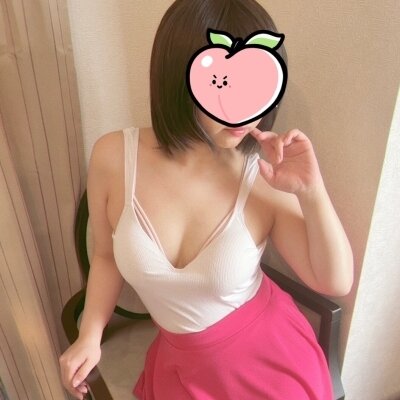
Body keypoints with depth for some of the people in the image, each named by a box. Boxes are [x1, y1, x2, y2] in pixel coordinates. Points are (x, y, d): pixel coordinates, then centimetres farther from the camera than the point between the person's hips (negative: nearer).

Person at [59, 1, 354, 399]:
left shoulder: (267, 179, -23)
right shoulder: (113, 157, -18)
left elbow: (336, 282, -12)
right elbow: (107, 255, -1)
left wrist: (312, 191, -26)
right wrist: (90, 336, -10)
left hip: (269, 357, 0)